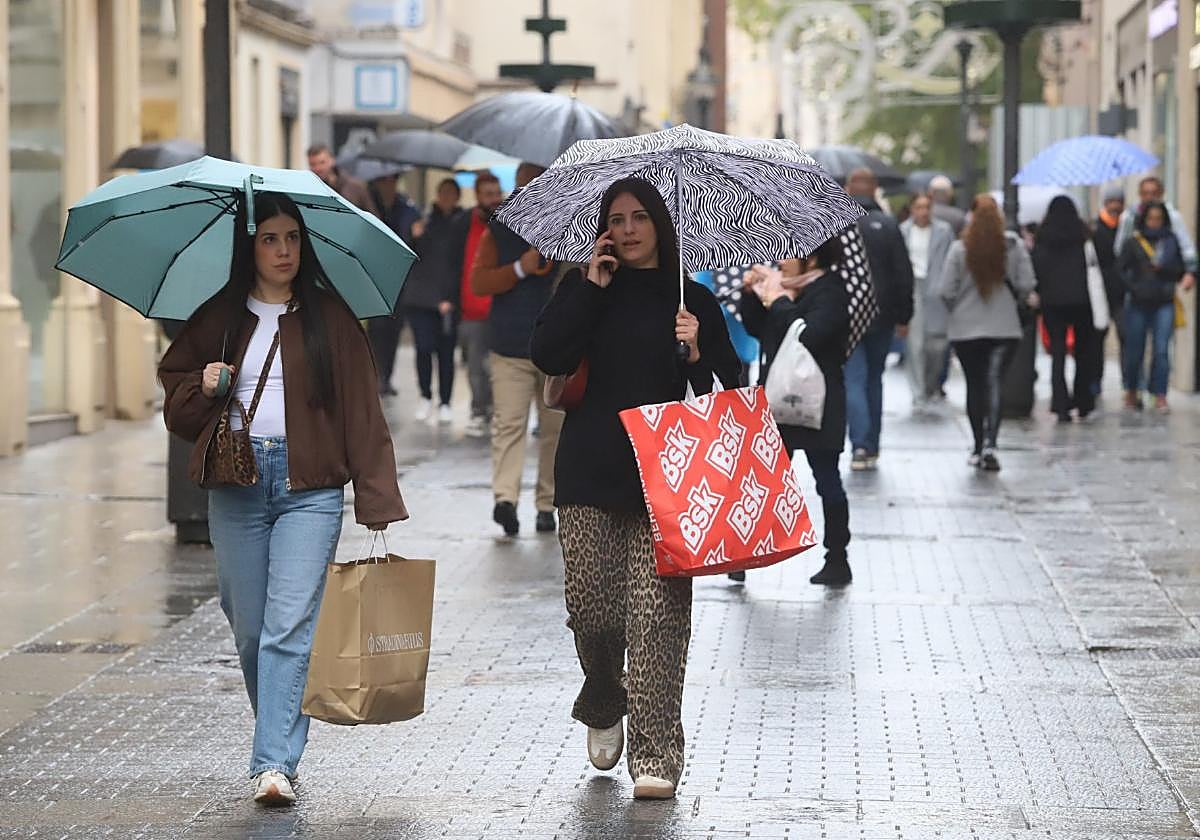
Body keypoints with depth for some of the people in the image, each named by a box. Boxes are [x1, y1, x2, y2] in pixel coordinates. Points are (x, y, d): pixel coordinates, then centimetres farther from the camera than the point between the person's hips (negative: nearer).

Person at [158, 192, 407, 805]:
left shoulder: (330, 318, 6)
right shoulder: (218, 319, 11)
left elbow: (361, 412, 2)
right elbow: (176, 403, 16)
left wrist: (376, 500, -5)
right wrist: (202, 387, -7)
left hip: (308, 486, -2)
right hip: (235, 484, 3)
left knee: (290, 627, -13)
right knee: (250, 629, 6)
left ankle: (275, 763, -16)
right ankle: (278, 738, 25)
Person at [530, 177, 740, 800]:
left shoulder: (694, 301, 9)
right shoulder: (587, 289, 10)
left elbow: (725, 386, 7)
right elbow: (548, 356, -5)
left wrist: (697, 353, -12)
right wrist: (591, 287, -5)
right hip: (592, 473, 1)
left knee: (656, 615, -8)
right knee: (590, 606, 1)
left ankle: (656, 754, -5)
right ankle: (603, 707, 31)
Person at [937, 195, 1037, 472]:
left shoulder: (960, 248, -7)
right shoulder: (1014, 245, -4)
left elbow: (946, 290, -7)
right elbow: (1026, 285, -5)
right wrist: (1024, 297, 18)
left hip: (966, 328, 0)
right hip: (1005, 327, 0)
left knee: (975, 386, 12)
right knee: (994, 383, -3)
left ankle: (979, 448, 18)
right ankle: (989, 444, -21)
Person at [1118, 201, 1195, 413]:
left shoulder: (1172, 241, 6)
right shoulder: (1133, 243, -1)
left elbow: (1181, 269, 11)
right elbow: (1120, 270, -3)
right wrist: (1132, 287, -16)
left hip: (1164, 303, 1)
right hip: (1138, 304, -1)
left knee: (1161, 350, -7)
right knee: (1135, 351, 6)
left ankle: (1160, 396, -3)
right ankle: (1131, 392, 26)